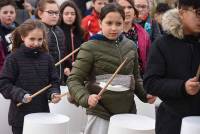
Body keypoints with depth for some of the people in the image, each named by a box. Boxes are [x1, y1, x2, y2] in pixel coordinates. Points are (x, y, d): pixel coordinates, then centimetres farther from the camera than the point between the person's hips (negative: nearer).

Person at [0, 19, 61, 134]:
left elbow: (54, 81, 8)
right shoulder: (14, 58, -8)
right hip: (20, 115, -3)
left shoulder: (47, 58, 3)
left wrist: (54, 93, -13)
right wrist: (20, 95, -22)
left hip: (43, 113, 4)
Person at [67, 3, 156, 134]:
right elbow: (74, 80, -9)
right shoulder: (90, 47, -9)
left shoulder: (131, 46, 7)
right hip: (100, 112, -5)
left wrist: (144, 95, 4)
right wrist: (86, 98, -26)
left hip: (128, 111, 5)